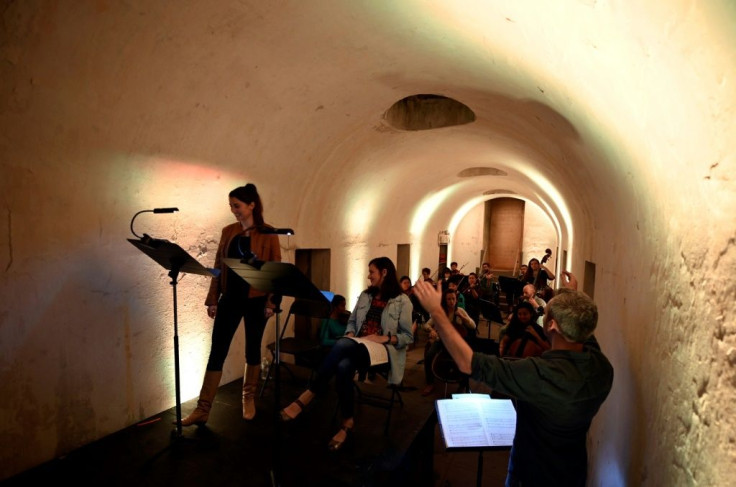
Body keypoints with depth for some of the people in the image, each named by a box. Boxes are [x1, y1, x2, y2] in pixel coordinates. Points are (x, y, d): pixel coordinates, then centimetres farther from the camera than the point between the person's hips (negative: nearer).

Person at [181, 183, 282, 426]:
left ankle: (249, 398, 31)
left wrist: (272, 302, -11)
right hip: (230, 298, 3)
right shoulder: (228, 232, 6)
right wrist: (212, 299, 4)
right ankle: (203, 409, 12)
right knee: (217, 352, 3)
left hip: (256, 300, -3)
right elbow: (218, 266, 8)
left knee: (252, 350, 12)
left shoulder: (268, 234, -6)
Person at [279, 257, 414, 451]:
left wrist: (385, 338, -18)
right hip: (358, 349, 5)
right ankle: (347, 422, -23)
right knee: (343, 366, -34)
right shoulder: (365, 295, 18)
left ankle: (308, 395, -24)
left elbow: (408, 337, -3)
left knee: (342, 345, -34)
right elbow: (352, 321, 20)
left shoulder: (402, 301, -1)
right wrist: (350, 334, -2)